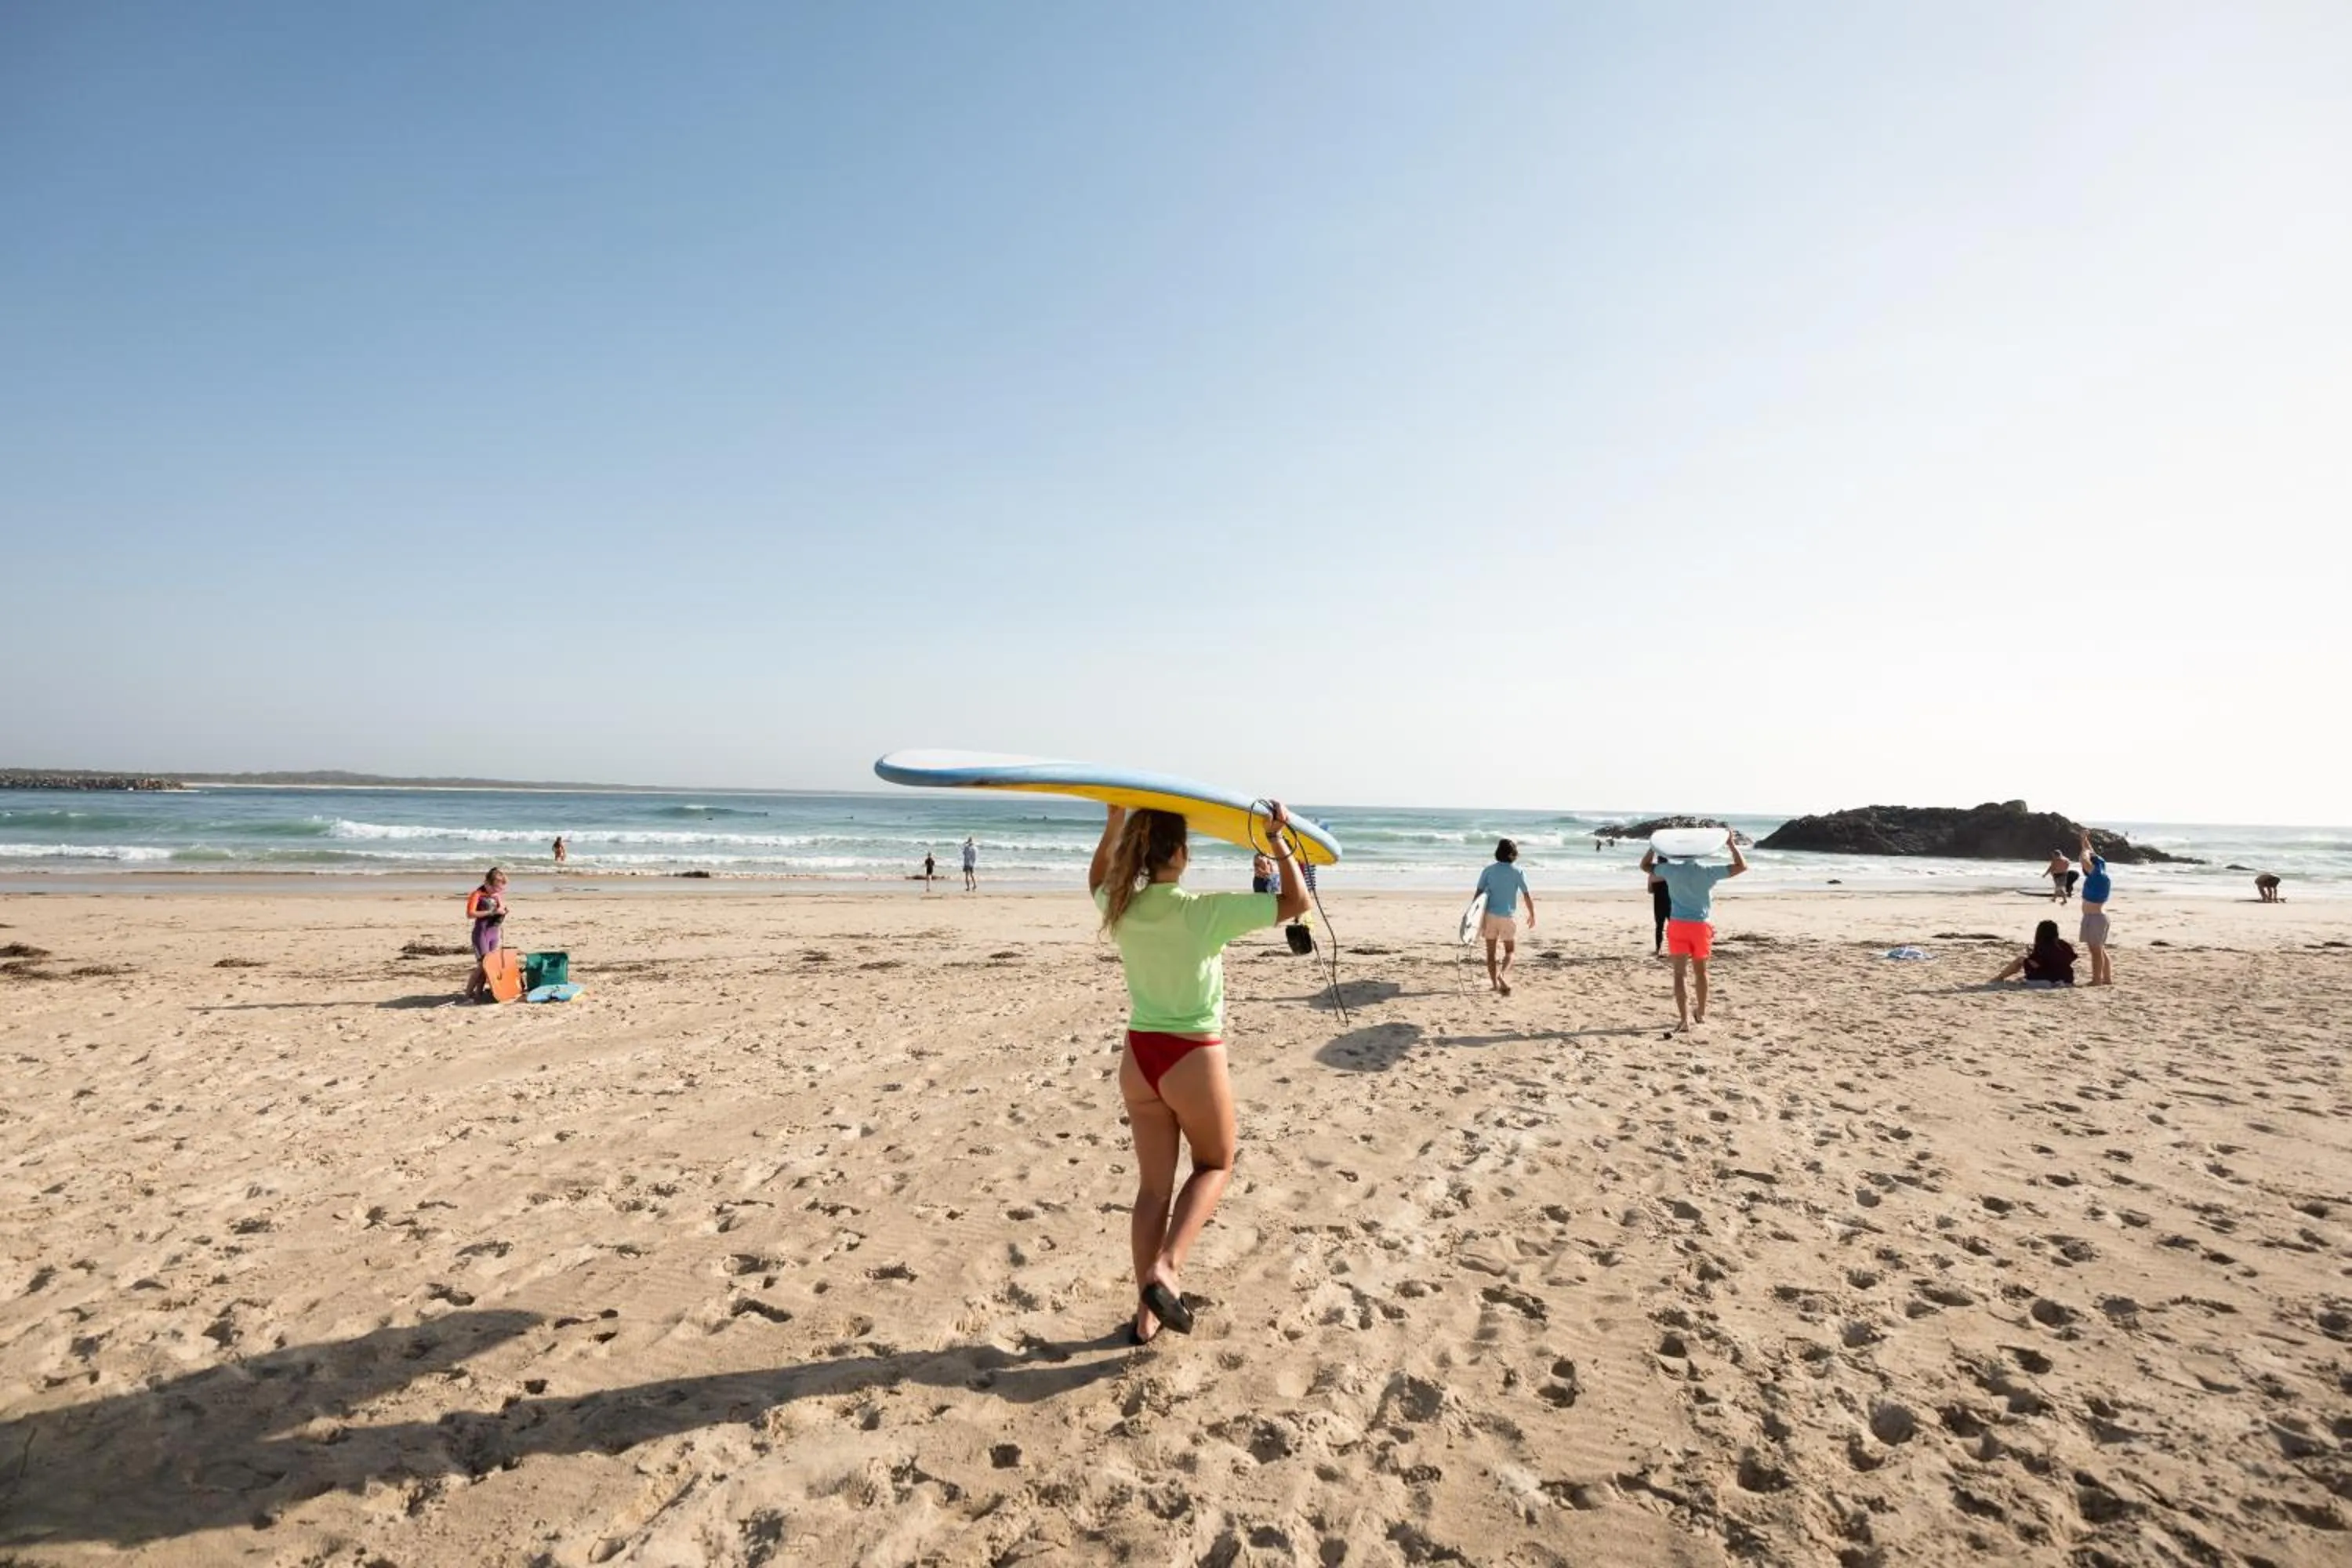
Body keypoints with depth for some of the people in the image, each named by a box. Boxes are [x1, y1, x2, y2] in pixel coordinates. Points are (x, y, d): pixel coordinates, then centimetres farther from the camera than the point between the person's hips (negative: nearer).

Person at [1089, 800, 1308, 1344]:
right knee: (1215, 1164, 20)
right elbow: (1296, 903, -11)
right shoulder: (1206, 911, -19)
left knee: (1153, 1185, 15)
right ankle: (1165, 1268, 2)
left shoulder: (1121, 908, -5)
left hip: (1139, 1057, 5)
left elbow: (1097, 880, 21)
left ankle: (1147, 1312, 23)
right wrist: (1278, 839, -5)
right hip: (1193, 1059, -5)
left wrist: (1114, 824, 17)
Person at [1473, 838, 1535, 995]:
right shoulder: (1518, 872, -3)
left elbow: (1479, 893, -3)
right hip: (1509, 916, -1)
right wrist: (1532, 914, 11)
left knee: (1491, 951, 13)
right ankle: (1503, 974, -14)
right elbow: (1527, 896, -3)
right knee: (1511, 951, 12)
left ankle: (1494, 983, 14)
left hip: (1490, 915, 1)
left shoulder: (1488, 870, 0)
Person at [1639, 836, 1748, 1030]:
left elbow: (1645, 865, 13)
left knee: (1680, 973, -5)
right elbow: (1742, 866, 4)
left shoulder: (1671, 869, -2)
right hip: (1702, 925, 1)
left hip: (1678, 925, -1)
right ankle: (1701, 1014, 32)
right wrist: (1732, 844, 10)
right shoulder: (1708, 872, -3)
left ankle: (1685, 1018, -18)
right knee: (1701, 970, 19)